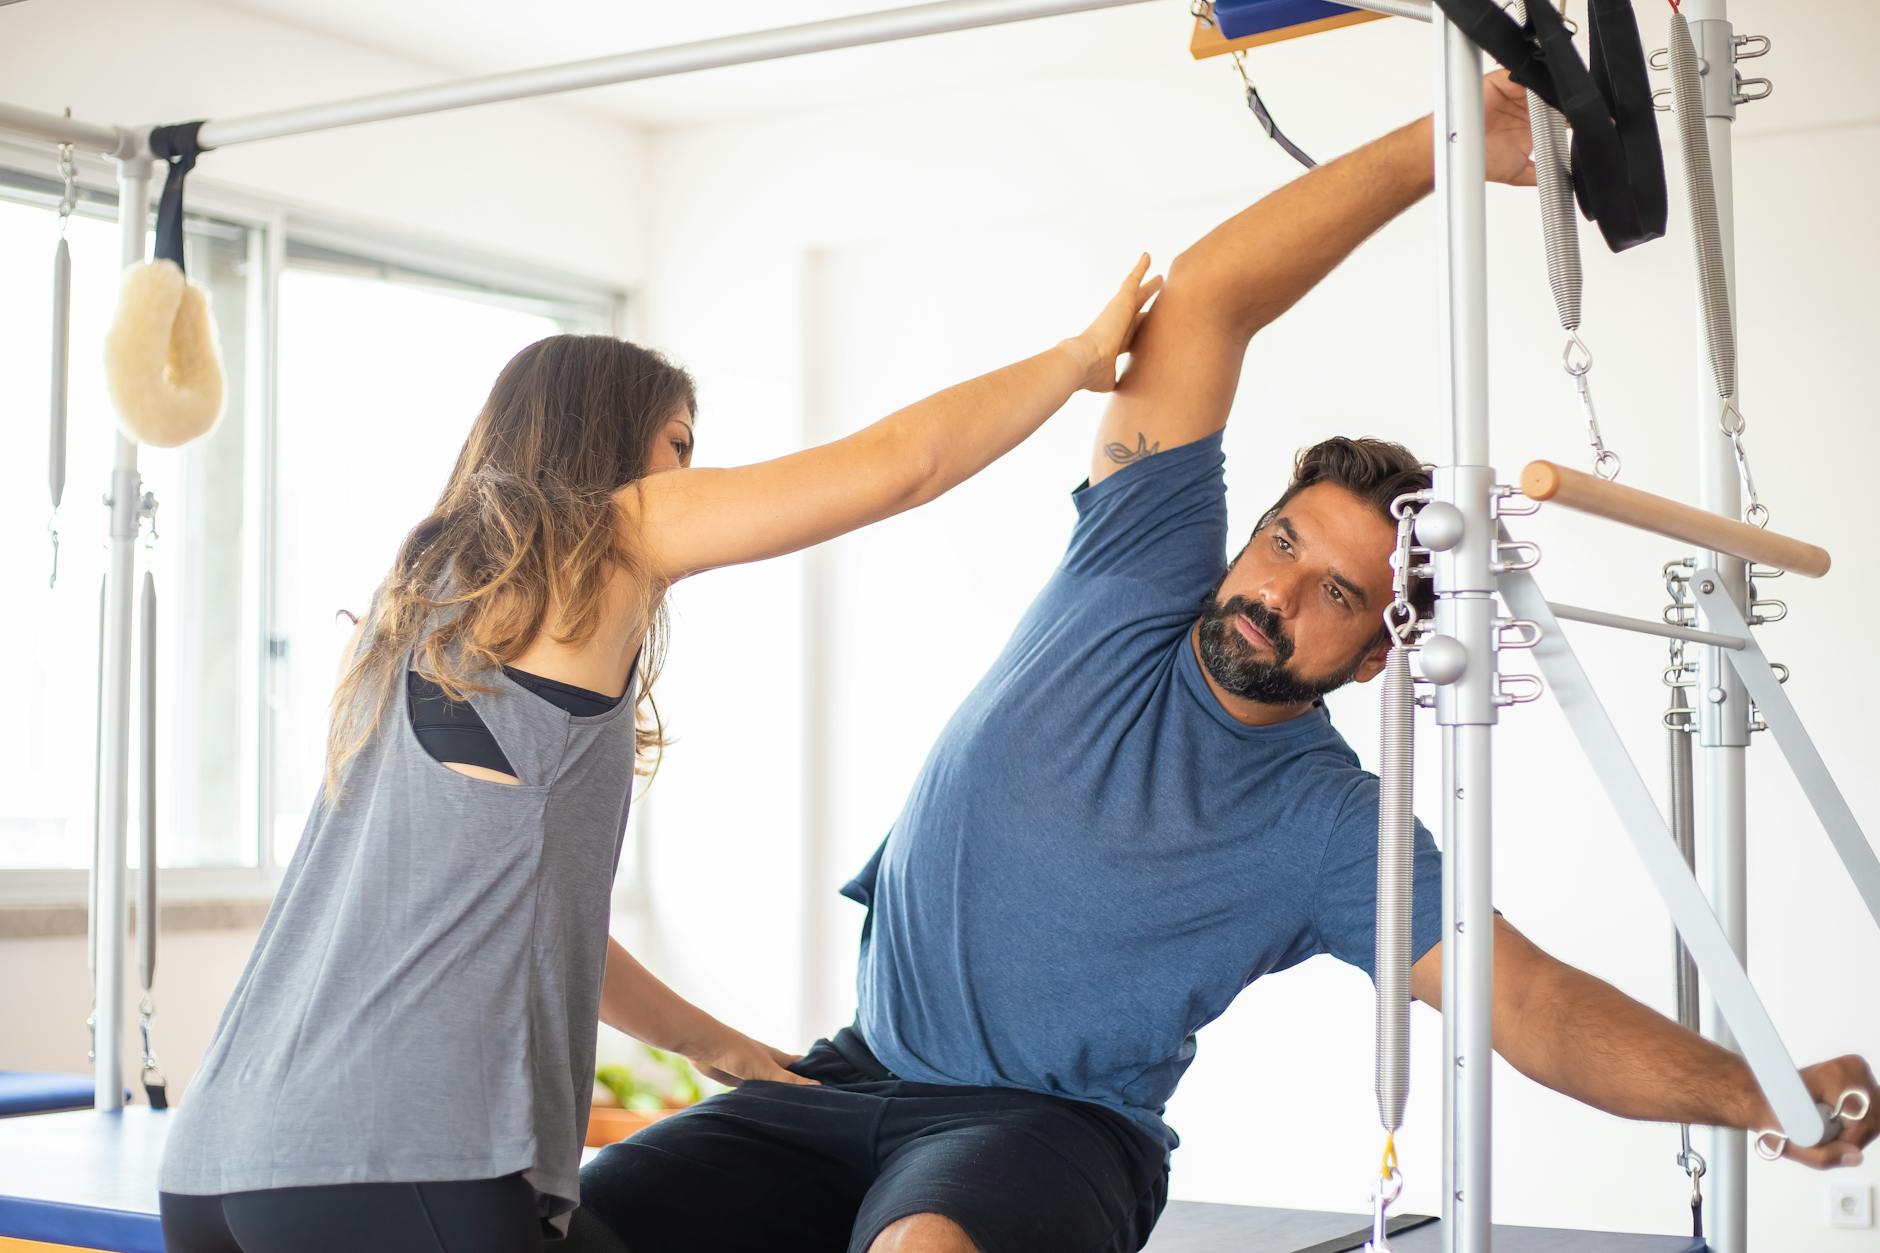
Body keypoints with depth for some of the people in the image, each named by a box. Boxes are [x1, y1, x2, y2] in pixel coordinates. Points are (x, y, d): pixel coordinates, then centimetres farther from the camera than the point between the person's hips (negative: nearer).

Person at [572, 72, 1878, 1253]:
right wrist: (1434, 147, -11)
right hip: (861, 1076, 3)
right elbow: (1202, 303, -7)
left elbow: (1529, 1000, -10)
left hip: (1055, 1130, -3)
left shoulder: (1333, 829, -7)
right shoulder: (1136, 583, -2)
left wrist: (1755, 1092, -22)